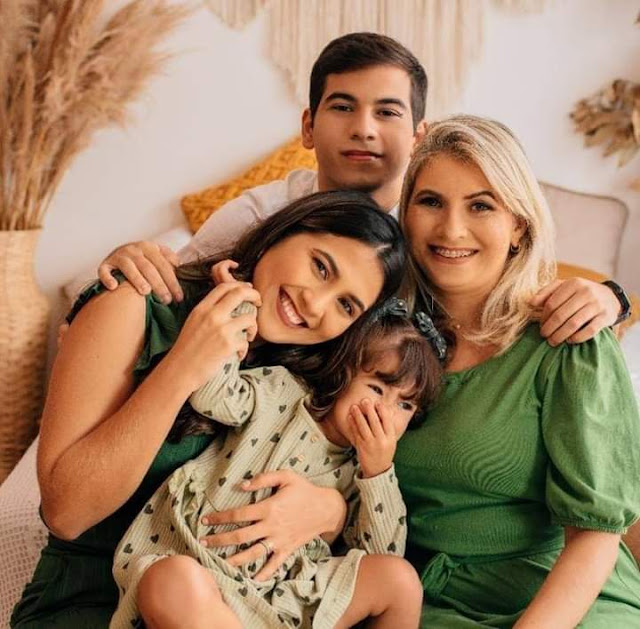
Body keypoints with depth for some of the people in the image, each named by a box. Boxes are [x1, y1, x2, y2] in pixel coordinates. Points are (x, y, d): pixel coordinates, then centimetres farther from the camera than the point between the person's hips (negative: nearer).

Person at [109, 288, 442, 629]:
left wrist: (378, 473, -8)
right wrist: (236, 303, -14)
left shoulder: (359, 471, 12)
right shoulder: (284, 393, 4)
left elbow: (386, 556, 4)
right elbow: (212, 398, -12)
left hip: (287, 595, 3)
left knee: (401, 578, -18)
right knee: (173, 579, -38)